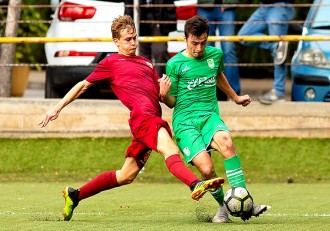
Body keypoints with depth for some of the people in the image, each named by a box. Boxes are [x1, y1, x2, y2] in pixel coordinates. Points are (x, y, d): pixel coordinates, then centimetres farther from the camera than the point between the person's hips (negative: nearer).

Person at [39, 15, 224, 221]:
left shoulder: (146, 63, 28)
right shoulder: (111, 62, 11)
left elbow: (158, 95, 27)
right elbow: (84, 85, 17)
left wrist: (163, 92, 2)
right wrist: (58, 107, 13)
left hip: (154, 117, 7)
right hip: (142, 115, -7)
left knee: (126, 176, 11)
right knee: (170, 150, -32)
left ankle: (74, 196, 24)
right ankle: (196, 185, -58)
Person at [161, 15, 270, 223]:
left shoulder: (216, 55, 10)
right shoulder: (175, 64, -2)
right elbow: (172, 101, 5)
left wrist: (235, 98, 46)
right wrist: (163, 96, -18)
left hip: (209, 116, 3)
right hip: (185, 122, -3)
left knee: (225, 141, -33)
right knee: (206, 168, -24)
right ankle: (223, 207, 4)